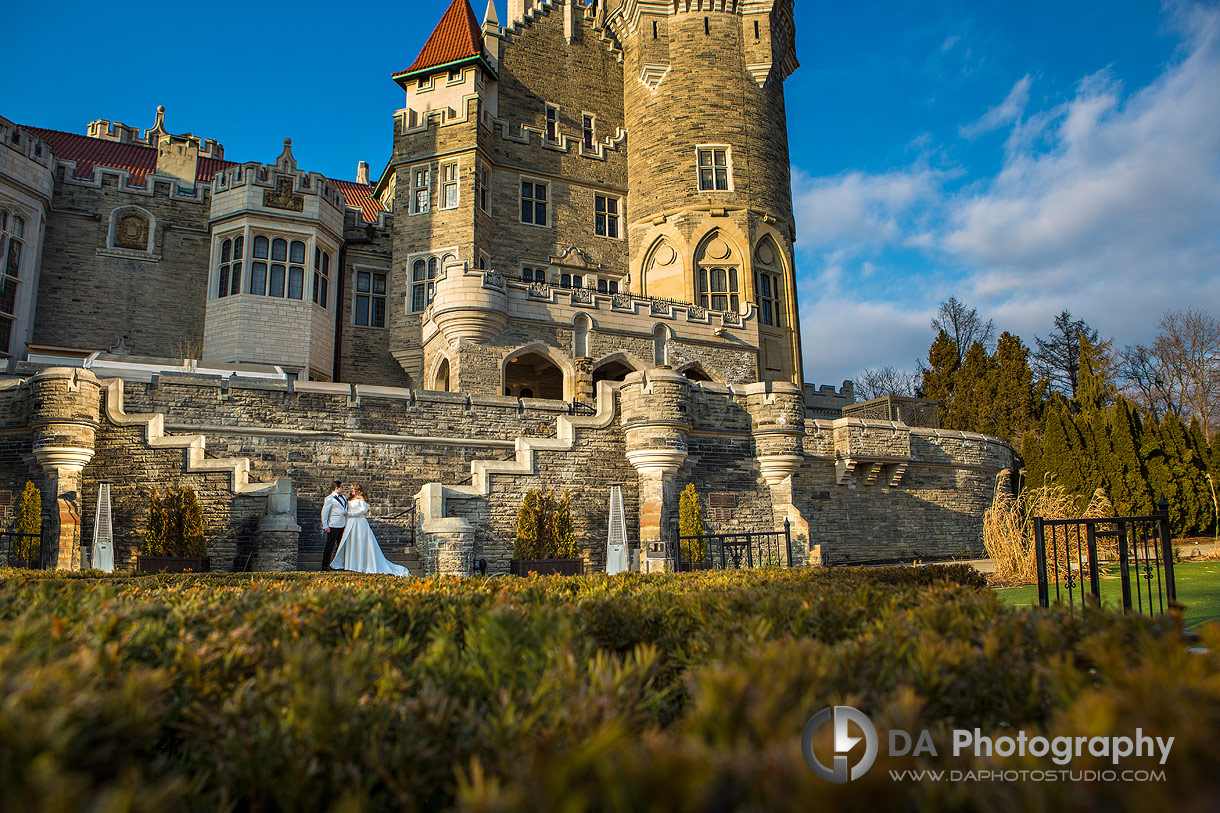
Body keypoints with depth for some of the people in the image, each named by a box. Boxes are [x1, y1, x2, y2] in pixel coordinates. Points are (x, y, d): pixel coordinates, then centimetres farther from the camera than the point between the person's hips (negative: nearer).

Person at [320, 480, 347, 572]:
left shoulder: (343, 497, 17)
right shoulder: (329, 498, -6)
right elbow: (324, 513, -7)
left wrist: (347, 512, 6)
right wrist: (325, 526, -12)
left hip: (343, 525, 7)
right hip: (333, 526, -7)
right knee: (330, 546, -3)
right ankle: (325, 566, 3)